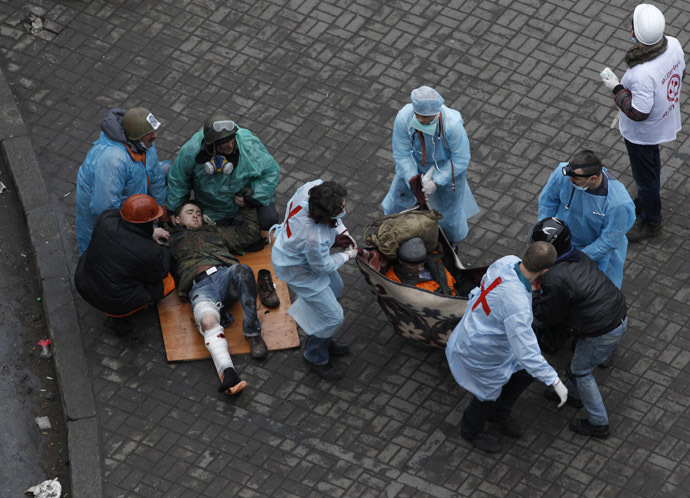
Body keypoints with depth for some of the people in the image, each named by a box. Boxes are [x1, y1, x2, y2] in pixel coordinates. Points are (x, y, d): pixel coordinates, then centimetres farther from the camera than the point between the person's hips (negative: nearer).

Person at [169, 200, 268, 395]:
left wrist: (246, 207, 35)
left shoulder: (214, 232, 39)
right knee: (208, 321, -37)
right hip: (200, 287, -2)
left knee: (242, 270, -38)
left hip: (225, 274, 2)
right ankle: (228, 374, -55)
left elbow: (249, 234, 37)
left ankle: (252, 332, -28)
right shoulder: (171, 240, 33)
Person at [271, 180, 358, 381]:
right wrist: (347, 255, -5)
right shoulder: (315, 239, -45)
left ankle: (321, 340, 51)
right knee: (333, 317, 4)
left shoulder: (312, 187, -30)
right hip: (297, 269, -9)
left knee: (335, 289, 30)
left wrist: (341, 231, -4)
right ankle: (316, 358, 32)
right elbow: (322, 266, -22)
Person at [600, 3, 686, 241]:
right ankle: (645, 201, 58)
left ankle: (651, 221, 40)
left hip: (642, 132, -8)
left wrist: (617, 89, -21)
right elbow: (679, 75, -1)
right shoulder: (673, 45, -21)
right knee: (652, 161, 32)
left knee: (644, 175, 17)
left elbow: (638, 113, -32)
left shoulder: (642, 74, -44)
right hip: (666, 120, 8)